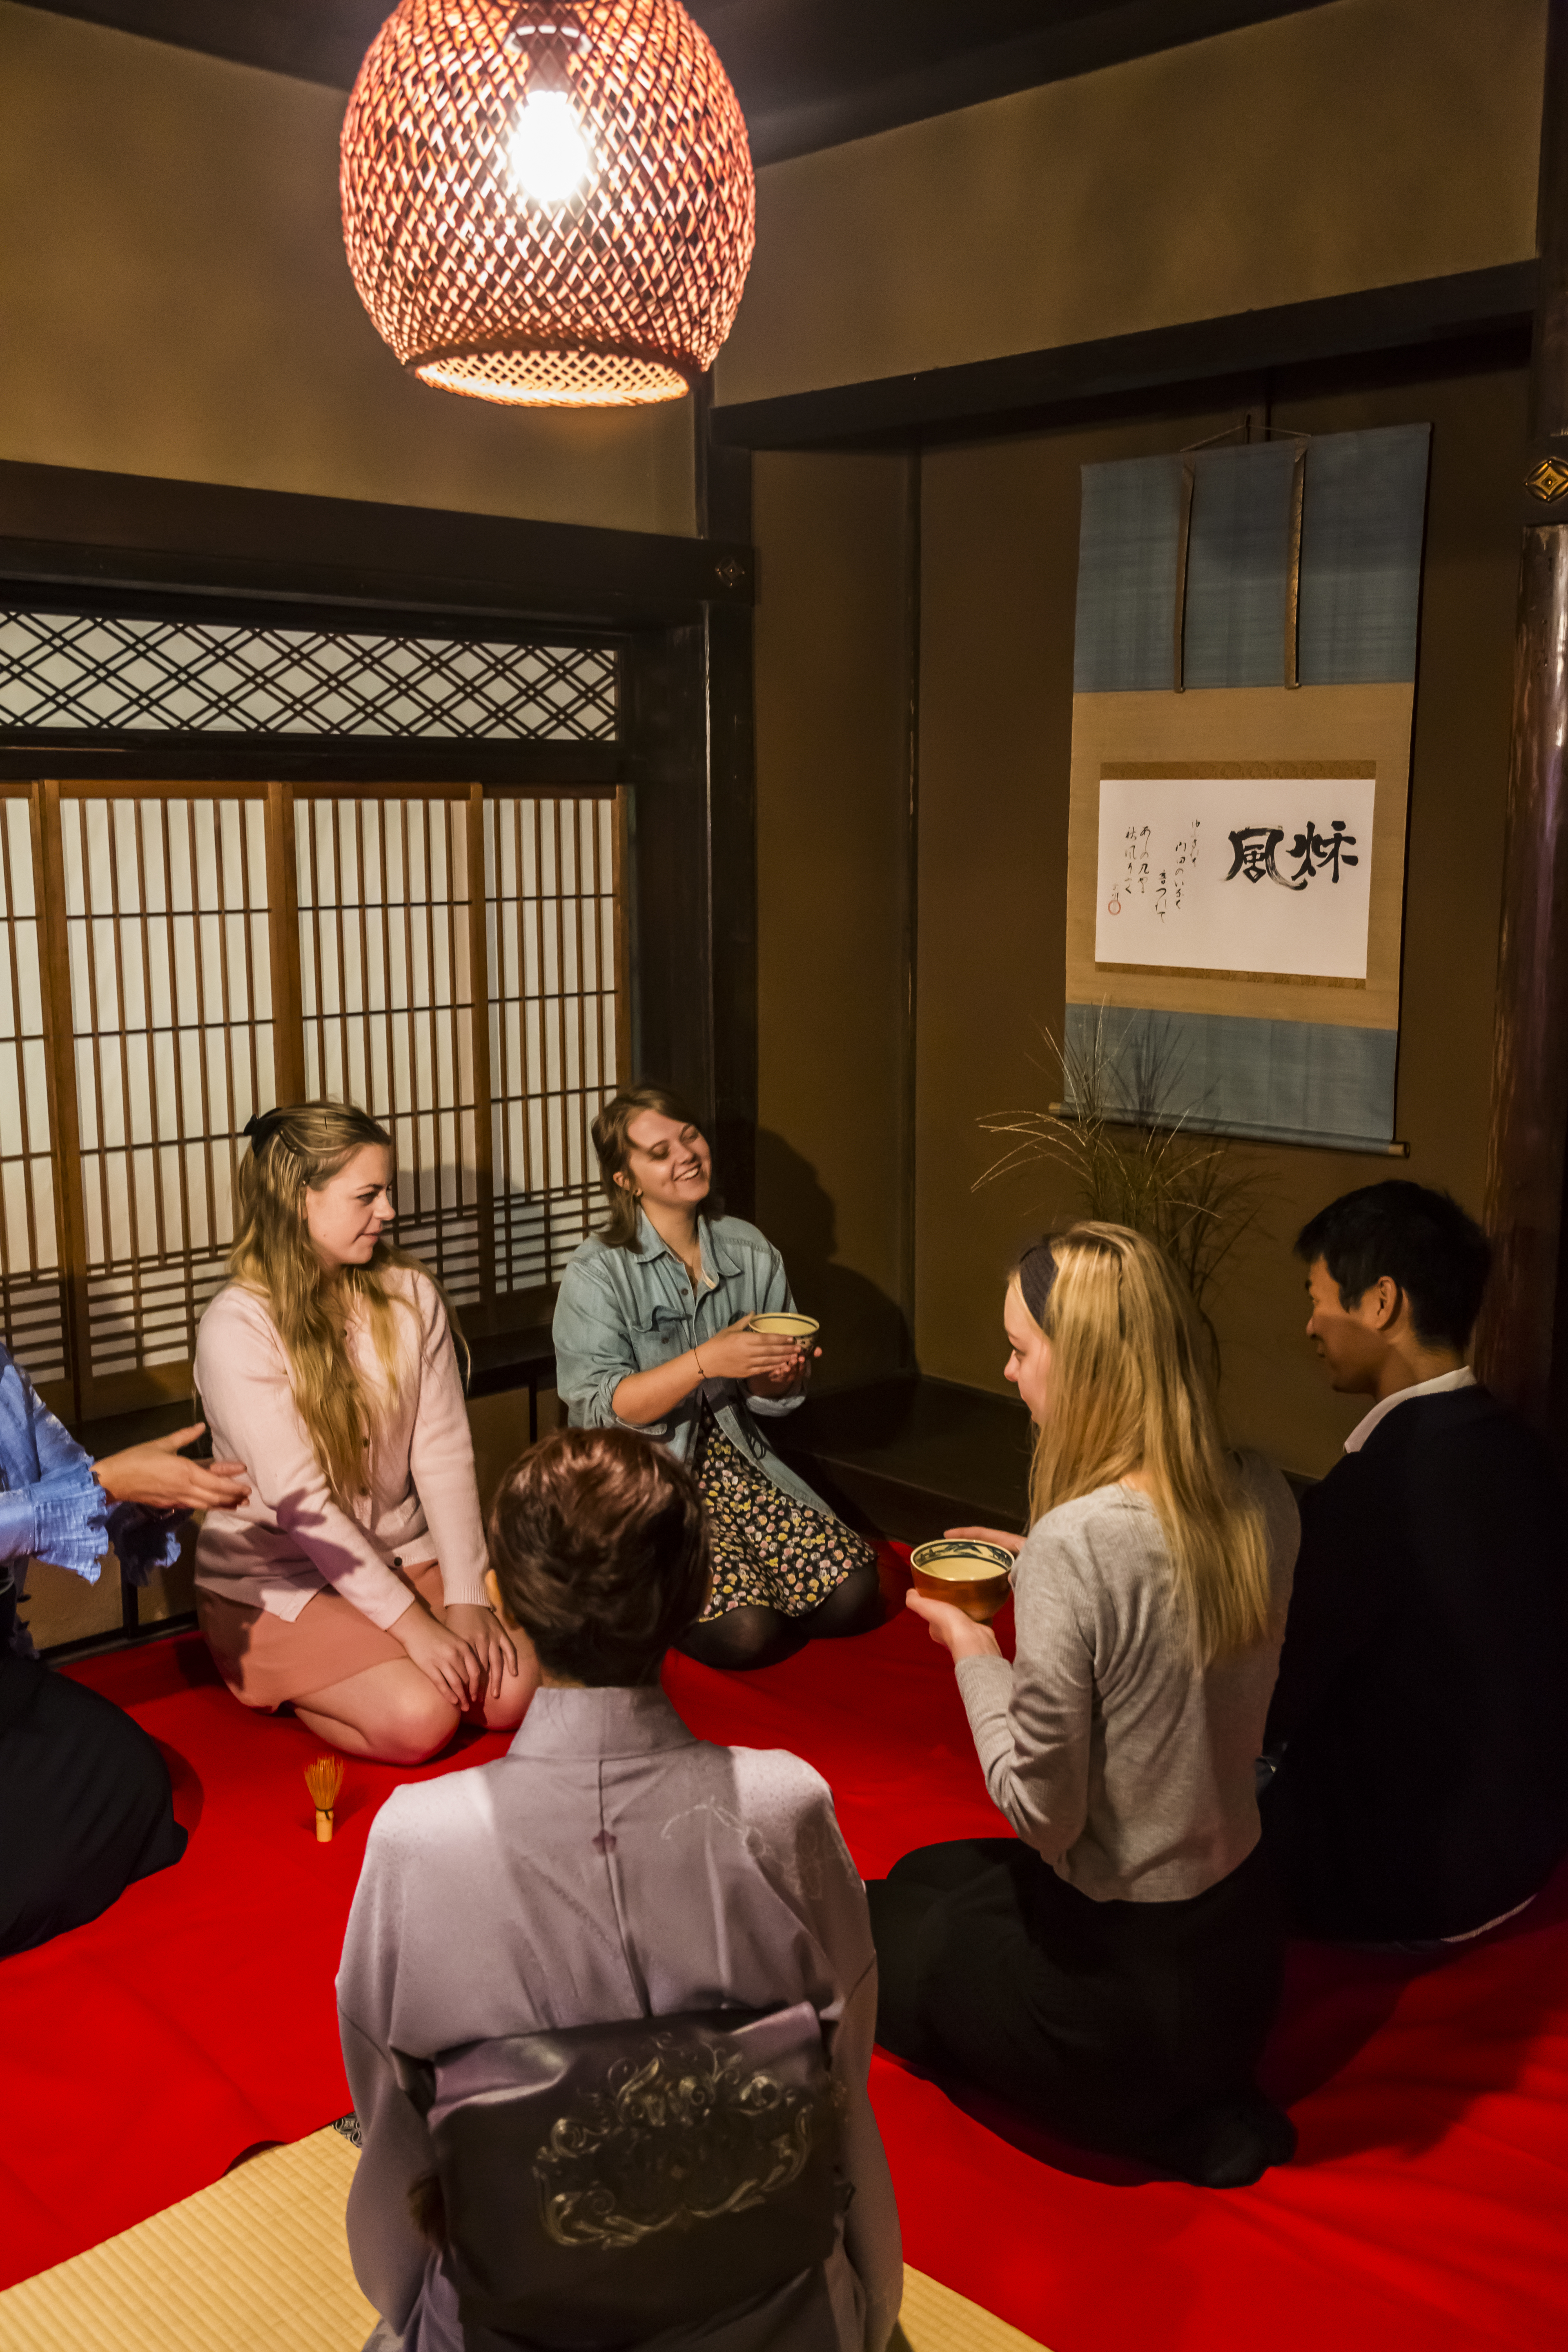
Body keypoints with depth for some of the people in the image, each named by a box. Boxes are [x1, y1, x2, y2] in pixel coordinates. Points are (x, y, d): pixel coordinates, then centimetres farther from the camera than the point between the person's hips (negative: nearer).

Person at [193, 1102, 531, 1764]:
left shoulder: (409, 1295, -2)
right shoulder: (237, 1327, -17)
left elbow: (444, 1453, -5)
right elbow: (300, 1501, -21)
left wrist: (466, 1597, -15)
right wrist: (411, 1622, -24)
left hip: (403, 1554, 5)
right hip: (275, 1579, -5)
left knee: (514, 1690, -15)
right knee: (419, 1717, -24)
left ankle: (374, 1657, 12)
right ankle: (282, 1685, 6)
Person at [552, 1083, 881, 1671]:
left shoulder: (750, 1252, 5)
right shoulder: (597, 1273, -10)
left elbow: (769, 1398, 10)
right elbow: (599, 1409, -18)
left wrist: (780, 1375, -14)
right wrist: (706, 1362, -28)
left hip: (731, 1464, 5)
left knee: (853, 1595, -13)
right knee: (744, 1633, -23)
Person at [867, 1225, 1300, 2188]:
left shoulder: (1078, 1544, -30)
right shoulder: (1263, 1499, -7)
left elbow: (1042, 1811, -23)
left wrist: (975, 1651, -10)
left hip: (1123, 1982, -7)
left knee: (878, 1921, 22)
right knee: (927, 1877, 29)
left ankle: (1163, 2124, 8)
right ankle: (1195, 2101, 16)